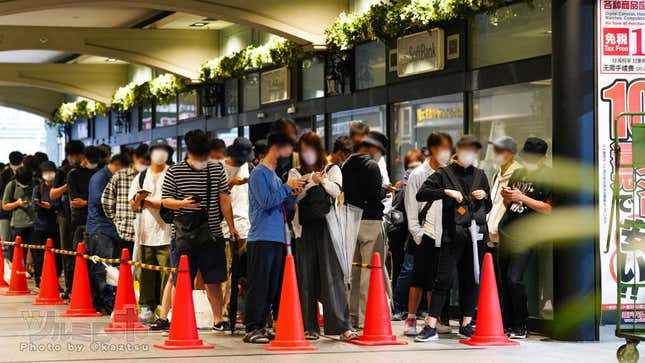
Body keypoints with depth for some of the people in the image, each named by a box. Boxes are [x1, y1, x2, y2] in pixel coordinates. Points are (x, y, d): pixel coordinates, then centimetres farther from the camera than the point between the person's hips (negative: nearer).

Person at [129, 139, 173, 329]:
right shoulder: (141, 177, 17)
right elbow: (133, 206, 15)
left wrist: (148, 201, -2)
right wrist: (138, 198, -7)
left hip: (166, 233, -4)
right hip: (145, 233, 5)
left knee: (168, 274, -9)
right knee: (145, 274, 6)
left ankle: (165, 314, -10)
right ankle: (147, 309, 13)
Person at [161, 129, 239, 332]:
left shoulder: (217, 170, 8)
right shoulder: (174, 172, 0)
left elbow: (224, 200, 11)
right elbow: (165, 201, 1)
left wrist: (231, 226, 7)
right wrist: (183, 203, -18)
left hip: (212, 235, 2)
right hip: (184, 235, -2)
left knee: (213, 280, 5)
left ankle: (218, 319, 12)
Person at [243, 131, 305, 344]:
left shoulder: (275, 176, 20)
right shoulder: (259, 173, -5)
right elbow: (266, 201, -18)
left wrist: (293, 195, 5)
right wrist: (287, 187, -9)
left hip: (278, 239, 9)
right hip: (262, 238, -9)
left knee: (273, 286, 8)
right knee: (258, 285, -9)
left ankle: (261, 326, 12)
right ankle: (251, 329, -8)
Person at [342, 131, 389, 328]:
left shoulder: (346, 165, 10)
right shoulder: (371, 165, -11)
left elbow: (344, 193, 10)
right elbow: (376, 195, -17)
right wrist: (386, 190, 4)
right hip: (370, 221, -7)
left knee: (353, 269, 12)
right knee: (370, 270, -4)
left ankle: (353, 315, 16)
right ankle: (366, 317, -6)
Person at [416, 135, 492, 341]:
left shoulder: (480, 175, 17)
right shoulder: (444, 174, 4)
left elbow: (488, 209, 23)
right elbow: (421, 194, -6)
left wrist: (485, 196, 1)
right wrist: (446, 192, -16)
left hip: (476, 234, 4)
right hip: (453, 235, -4)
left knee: (471, 280, 7)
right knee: (443, 279, -9)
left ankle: (466, 324, 16)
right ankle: (431, 326, -10)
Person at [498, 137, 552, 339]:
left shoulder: (547, 177, -5)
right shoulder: (517, 174, 16)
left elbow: (548, 209, -12)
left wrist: (522, 198, -16)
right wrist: (506, 197, -1)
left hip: (526, 235, -7)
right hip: (506, 232, 7)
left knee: (514, 279, -15)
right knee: (504, 279, 7)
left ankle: (521, 327, -5)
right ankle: (507, 324, 15)